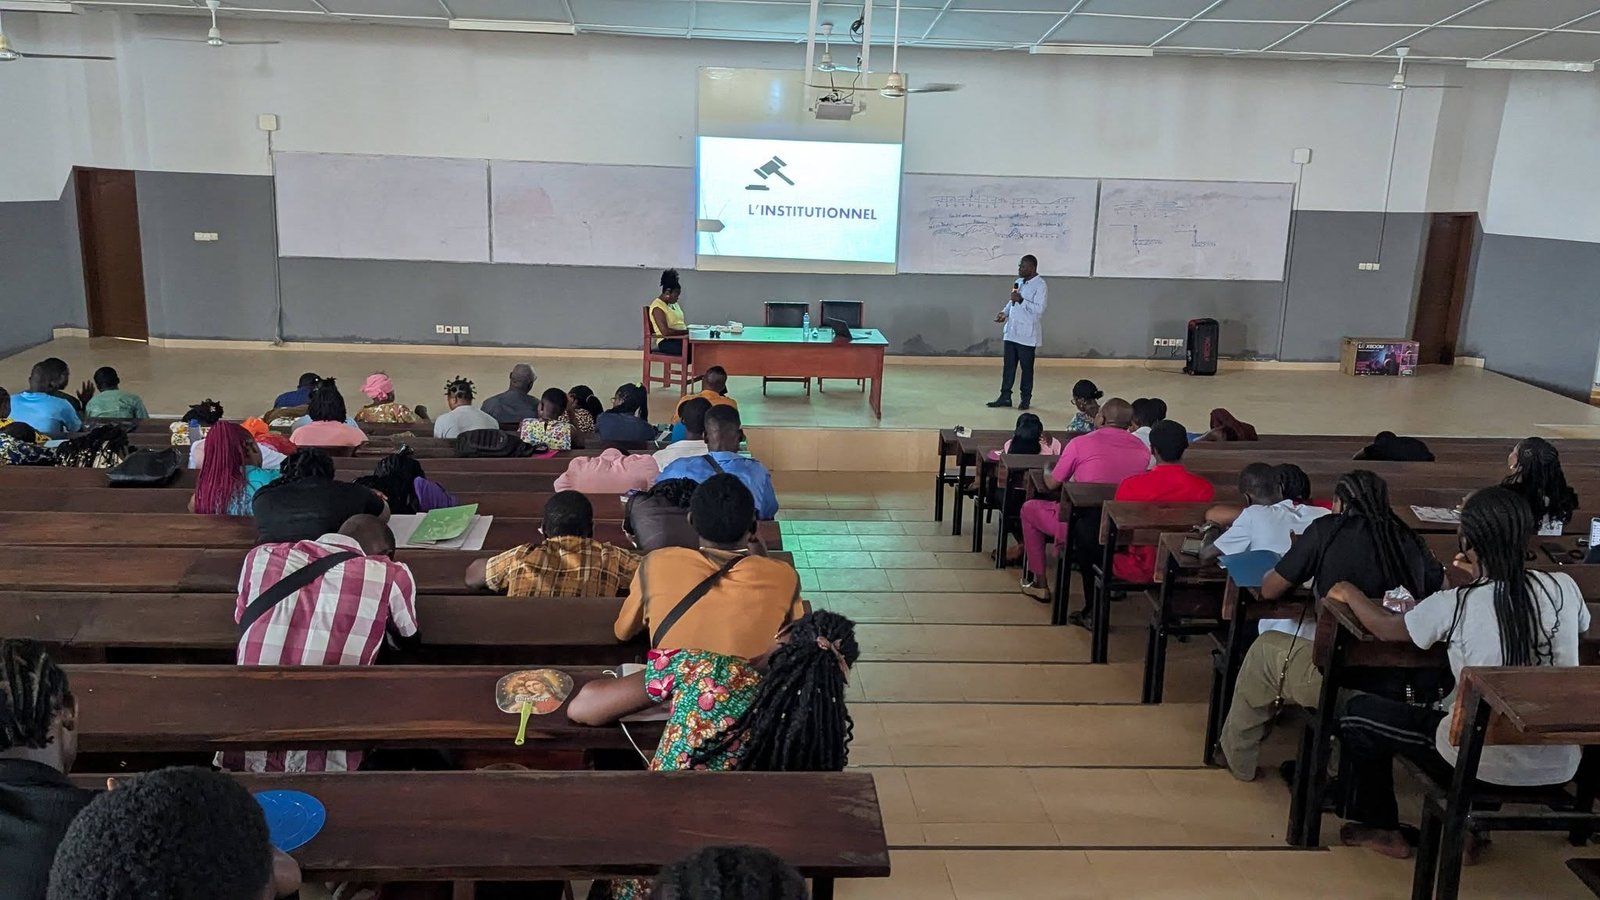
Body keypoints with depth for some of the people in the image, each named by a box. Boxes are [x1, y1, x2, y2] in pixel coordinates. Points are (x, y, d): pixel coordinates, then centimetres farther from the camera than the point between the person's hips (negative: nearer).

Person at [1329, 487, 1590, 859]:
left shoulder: (1455, 606, -17)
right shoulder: (1565, 588, -8)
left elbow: (1386, 627, 2)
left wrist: (1350, 593, 19)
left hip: (1488, 764, -5)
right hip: (1559, 767, 5)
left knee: (1359, 712, 14)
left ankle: (1380, 828, 29)